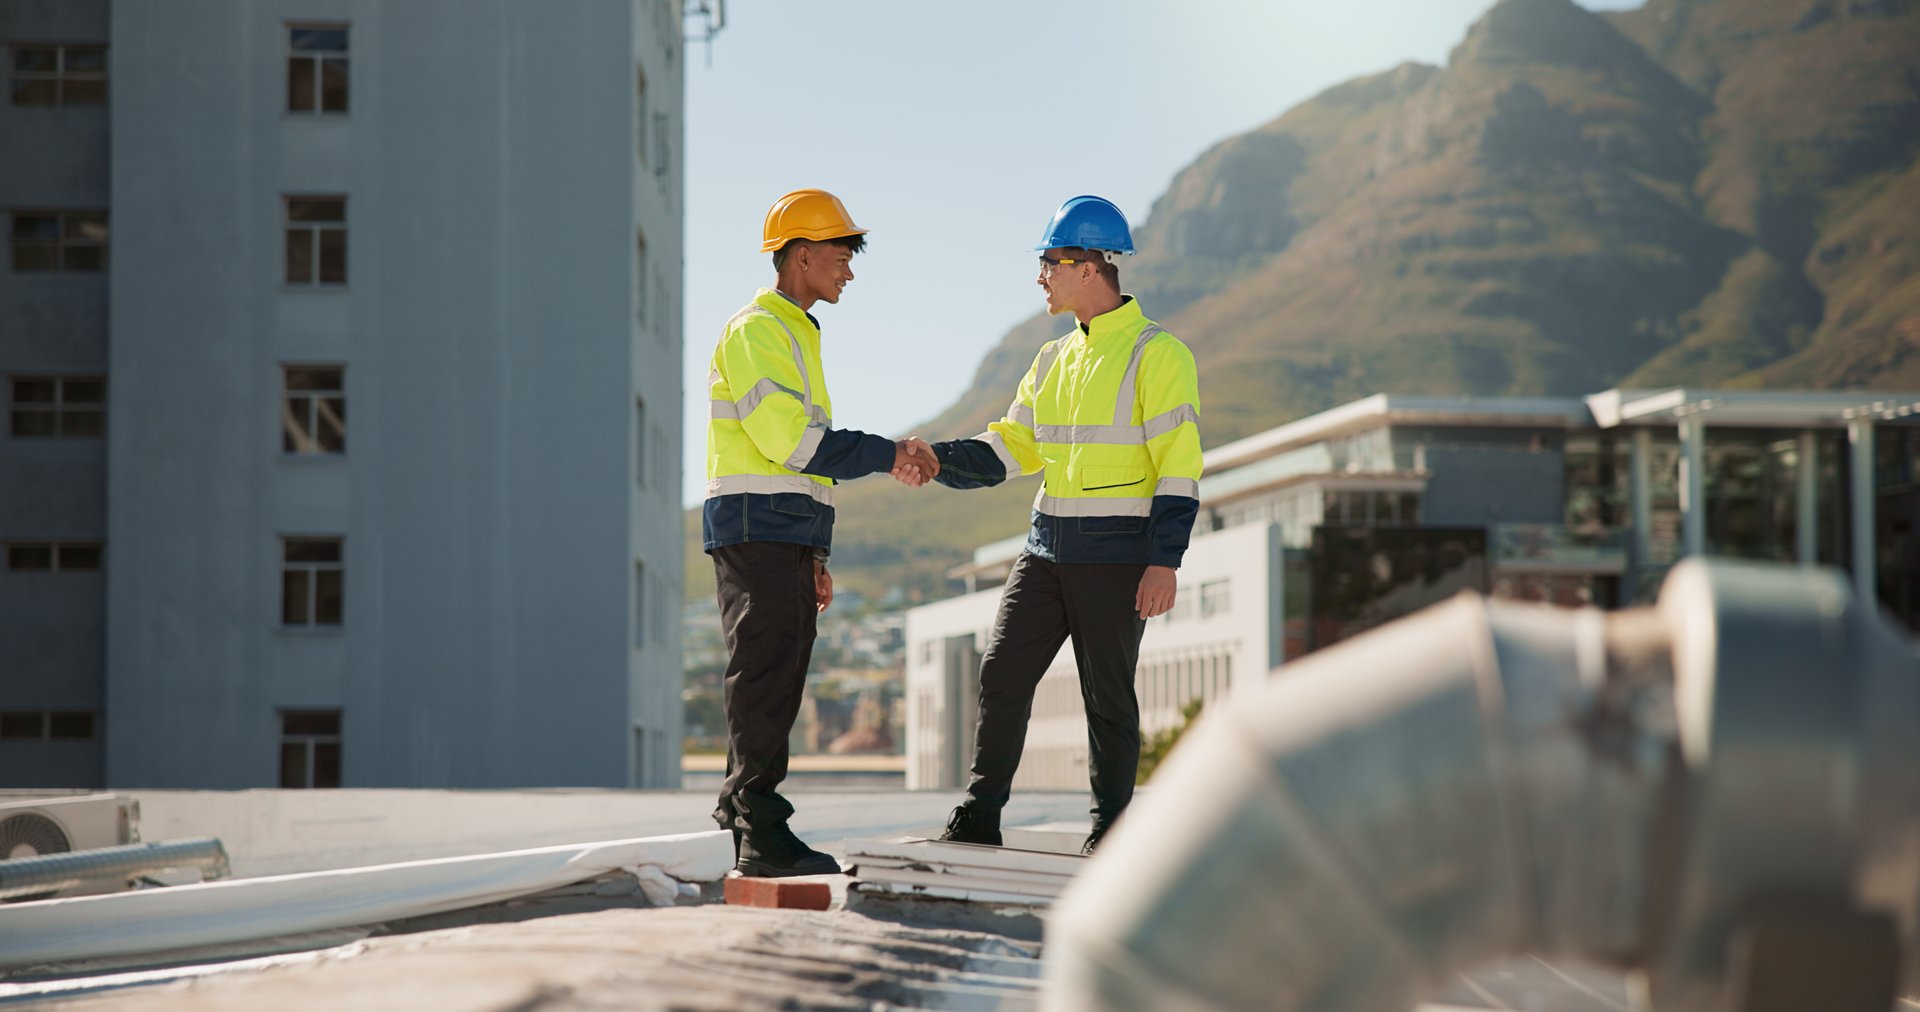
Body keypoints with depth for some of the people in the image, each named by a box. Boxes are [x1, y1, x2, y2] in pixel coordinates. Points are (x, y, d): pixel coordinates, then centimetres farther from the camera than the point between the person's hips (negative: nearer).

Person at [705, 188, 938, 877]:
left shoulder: (794, 334, 23)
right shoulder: (755, 332, -9)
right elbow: (790, 440, -18)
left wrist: (812, 557, 21)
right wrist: (890, 456, -12)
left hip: (785, 536, 10)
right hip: (756, 529, -10)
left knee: (774, 685, 10)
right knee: (765, 680, -11)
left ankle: (744, 814, 14)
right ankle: (763, 836, -11)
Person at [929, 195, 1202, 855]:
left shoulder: (1156, 354, -8)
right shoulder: (1054, 360, 15)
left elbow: (1179, 465, -11)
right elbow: (1011, 448, 15)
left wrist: (1164, 562, -17)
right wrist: (934, 460, -2)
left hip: (1118, 555, -7)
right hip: (1048, 546, 7)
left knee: (1107, 696, 0)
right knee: (1002, 673, 0)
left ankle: (1110, 831, 12)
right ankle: (978, 819, 5)